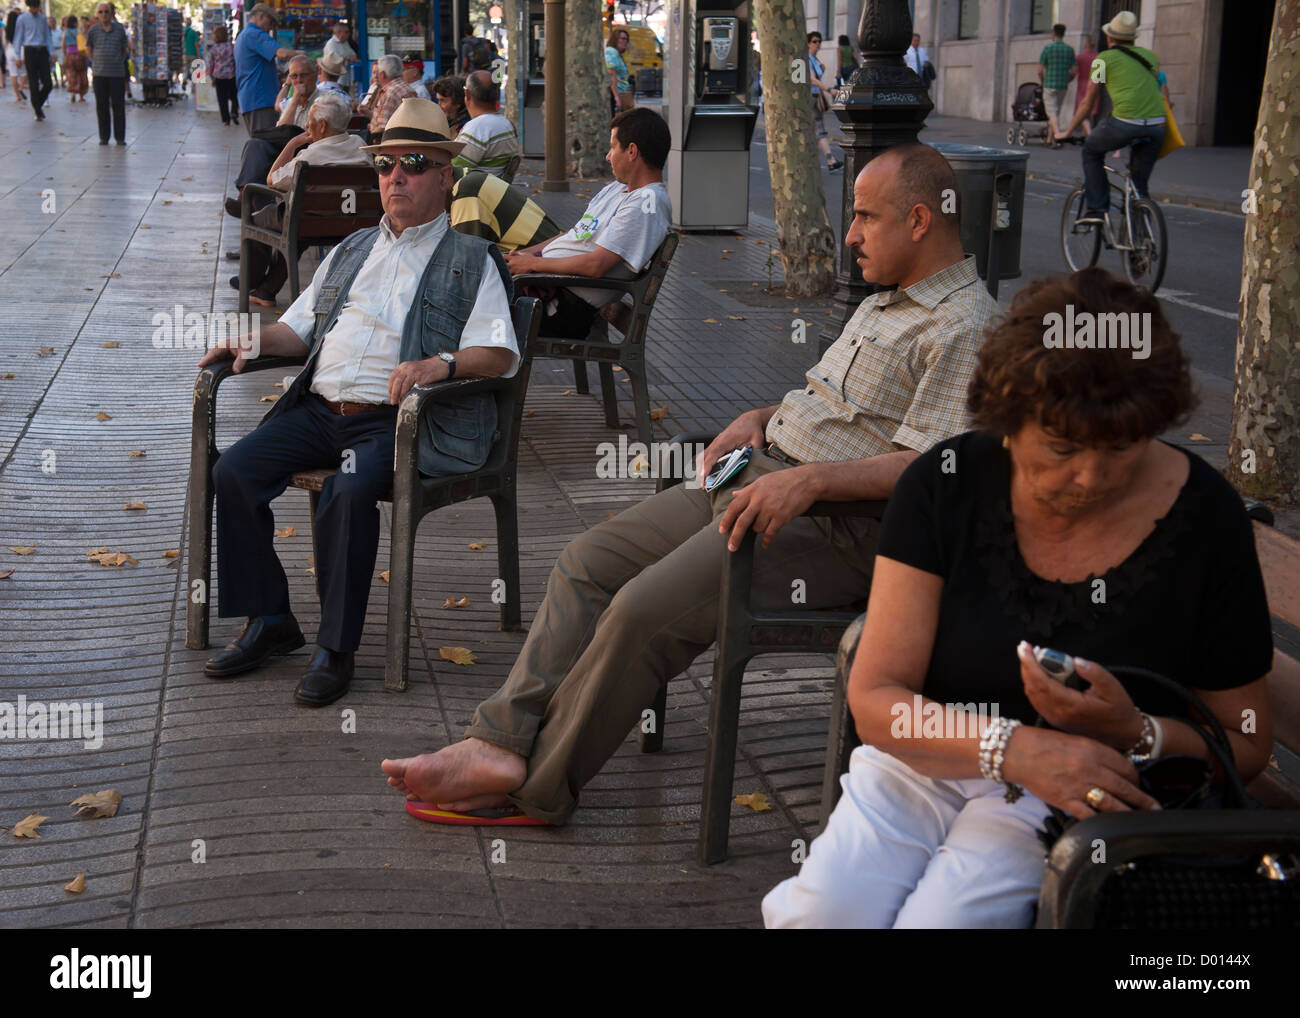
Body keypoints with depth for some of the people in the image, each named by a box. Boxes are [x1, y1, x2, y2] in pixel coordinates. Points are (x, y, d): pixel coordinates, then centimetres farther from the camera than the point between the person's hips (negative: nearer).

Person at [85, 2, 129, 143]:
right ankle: (104, 136, 11)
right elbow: (88, 48, 16)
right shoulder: (93, 30, 3)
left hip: (117, 73, -1)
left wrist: (119, 62, 8)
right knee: (101, 105, 4)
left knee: (118, 105, 0)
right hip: (99, 73, 1)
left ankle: (120, 137, 7)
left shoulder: (119, 29, 2)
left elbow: (125, 50, 13)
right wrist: (95, 62, 12)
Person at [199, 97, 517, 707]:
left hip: (397, 421, -5)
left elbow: (500, 355, -3)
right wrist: (257, 340, 5)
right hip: (320, 408, 6)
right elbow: (300, 329, 27)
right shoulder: (351, 251, 27)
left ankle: (336, 648, -18)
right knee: (233, 471, -15)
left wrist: (440, 364, -21)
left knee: (349, 492, -33)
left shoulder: (471, 261, 10)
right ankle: (268, 621, -3)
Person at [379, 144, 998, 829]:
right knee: (589, 560, -1)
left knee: (648, 610, -24)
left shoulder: (962, 327, -11)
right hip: (755, 479, 10)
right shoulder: (885, 302, 22)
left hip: (830, 525, -10)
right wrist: (758, 418, 15)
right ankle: (503, 744, -7)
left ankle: (536, 787, -10)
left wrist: (811, 478, -28)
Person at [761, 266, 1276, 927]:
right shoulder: (944, 485, -8)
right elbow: (874, 698, -11)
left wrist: (1134, 734, -22)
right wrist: (1014, 747, -28)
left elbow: (1245, 747, -1)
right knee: (816, 914, -23)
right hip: (928, 756, 2)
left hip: (1083, 795, -1)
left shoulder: (1206, 520, -10)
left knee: (940, 920, -27)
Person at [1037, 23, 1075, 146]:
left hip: (1050, 86, -4)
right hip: (1063, 86, 4)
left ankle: (1057, 137, -24)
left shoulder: (1048, 48, -6)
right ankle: (1051, 139, 21)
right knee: (1057, 113, 15)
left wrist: (1043, 82, 11)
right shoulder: (1070, 49, 4)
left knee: (1052, 113, -7)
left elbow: (1040, 71, -6)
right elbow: (1073, 72, 2)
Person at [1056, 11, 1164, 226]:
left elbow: (1087, 103, 14)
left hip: (1125, 122, -4)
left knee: (1091, 151, 22)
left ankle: (1096, 209, 13)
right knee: (1139, 183, 16)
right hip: (1157, 126, 4)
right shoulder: (1149, 56, 24)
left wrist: (1067, 132, 25)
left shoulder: (1105, 59, 11)